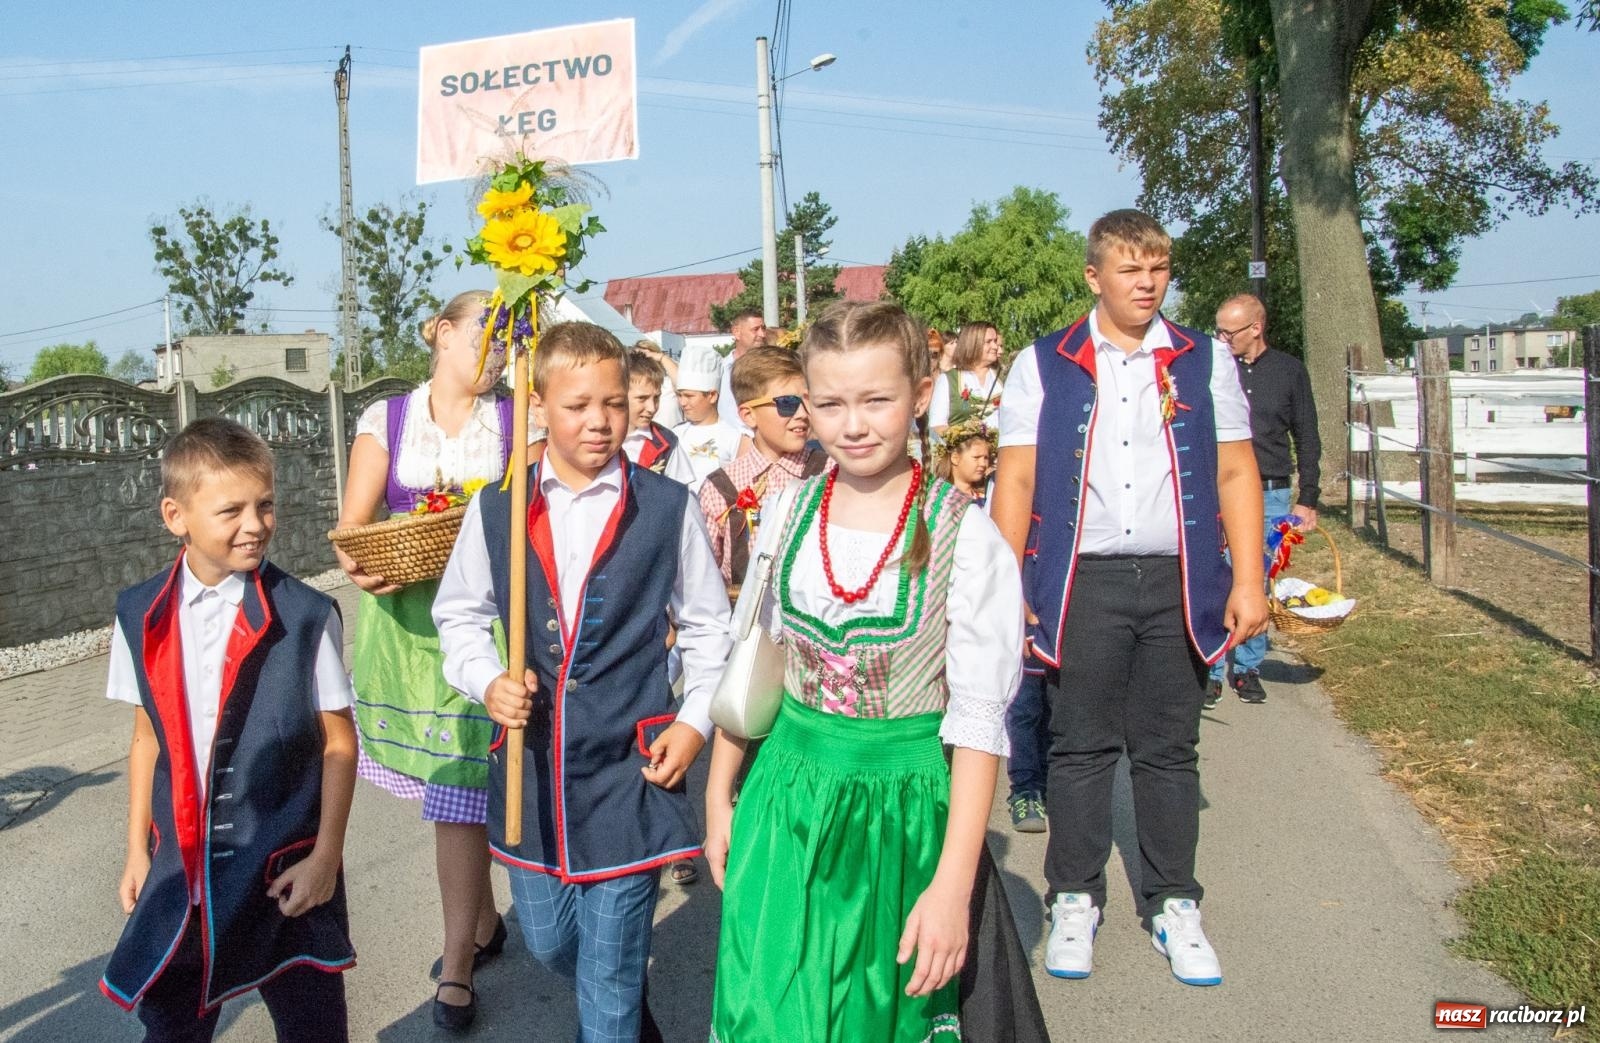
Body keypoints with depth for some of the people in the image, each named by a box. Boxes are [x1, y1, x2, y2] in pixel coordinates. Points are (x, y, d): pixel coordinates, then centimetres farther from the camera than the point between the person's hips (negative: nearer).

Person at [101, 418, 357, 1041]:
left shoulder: (305, 615, -13)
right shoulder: (140, 615, -1)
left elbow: (339, 743, -7)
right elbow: (148, 737, 8)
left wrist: (326, 855, -9)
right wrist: (138, 850, 11)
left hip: (287, 870, -3)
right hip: (182, 871, 3)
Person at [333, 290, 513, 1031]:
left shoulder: (517, 423, 6)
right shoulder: (386, 421, 6)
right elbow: (353, 524, 0)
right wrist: (360, 566, -20)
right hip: (400, 617, 2)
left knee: (459, 792, -4)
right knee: (447, 785, 11)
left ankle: (457, 962, 9)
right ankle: (484, 921, 31)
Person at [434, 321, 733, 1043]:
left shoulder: (667, 508, -6)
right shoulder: (496, 508, -1)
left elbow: (706, 626, 4)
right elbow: (459, 613, 10)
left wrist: (695, 720, -4)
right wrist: (488, 682, -7)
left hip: (630, 765, -3)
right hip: (531, 764, 3)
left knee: (610, 972, 6)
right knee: (547, 943, 21)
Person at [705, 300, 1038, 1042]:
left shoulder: (964, 536, -14)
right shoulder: (789, 512, -2)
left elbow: (978, 717, -13)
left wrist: (952, 885, -15)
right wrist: (720, 796, 11)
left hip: (902, 806, -2)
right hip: (789, 793, 3)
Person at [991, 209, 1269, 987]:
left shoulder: (1205, 361, 8)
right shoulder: (1043, 365, 3)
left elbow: (1235, 474, 6)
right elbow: (1016, 480, 1)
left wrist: (1248, 579, -2)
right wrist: (1007, 588, -6)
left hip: (1178, 581, 2)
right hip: (1082, 582, -1)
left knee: (1169, 749, 10)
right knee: (1081, 746, 7)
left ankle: (1173, 904, 23)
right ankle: (1074, 900, 21)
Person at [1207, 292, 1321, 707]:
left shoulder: (1289, 371, 5)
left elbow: (1307, 440, 9)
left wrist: (1308, 499, 5)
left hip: (1271, 496, 1)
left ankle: (1247, 669, 20)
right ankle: (1210, 671, 5)